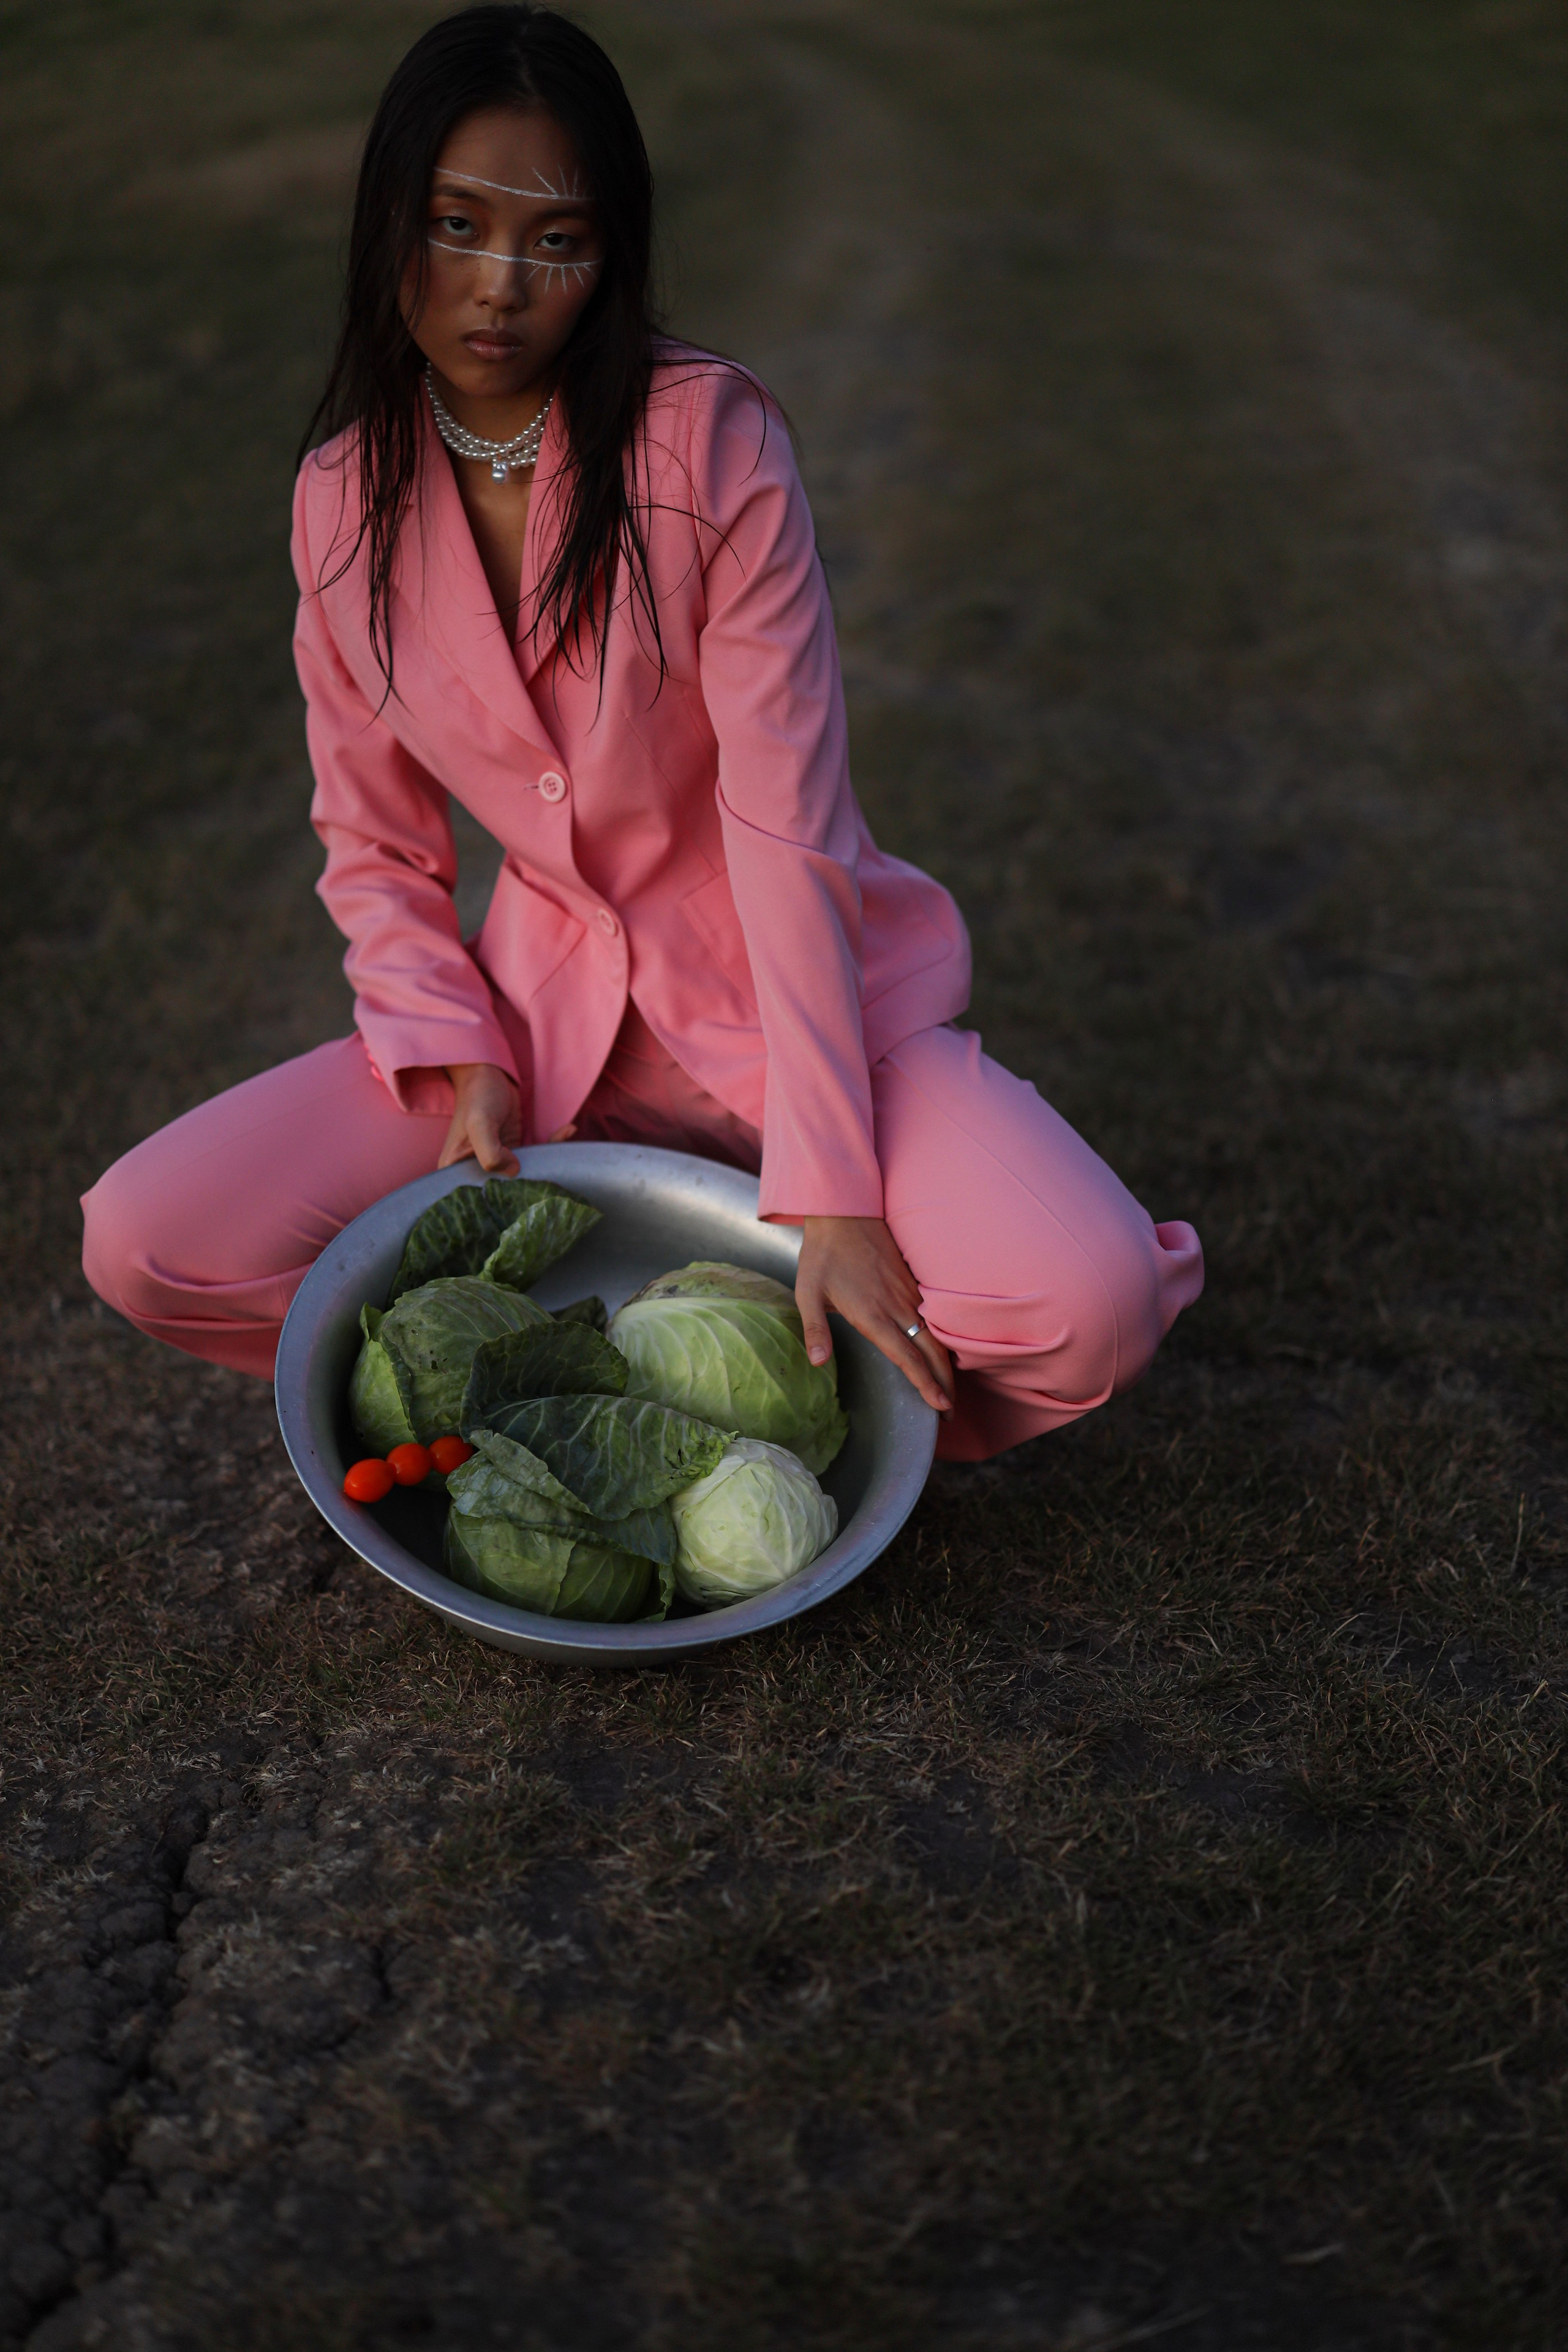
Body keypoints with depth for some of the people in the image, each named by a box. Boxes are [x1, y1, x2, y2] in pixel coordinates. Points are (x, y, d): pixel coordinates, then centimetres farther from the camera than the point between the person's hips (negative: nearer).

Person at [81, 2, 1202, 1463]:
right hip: (541, 1003, 4)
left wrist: (834, 1190, -24)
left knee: (1085, 1306, -28)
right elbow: (374, 846, 6)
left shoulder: (707, 438, -14)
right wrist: (463, 1063, -12)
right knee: (143, 1246, -14)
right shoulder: (346, 495, -1)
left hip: (779, 994, -3)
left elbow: (789, 822, -19)